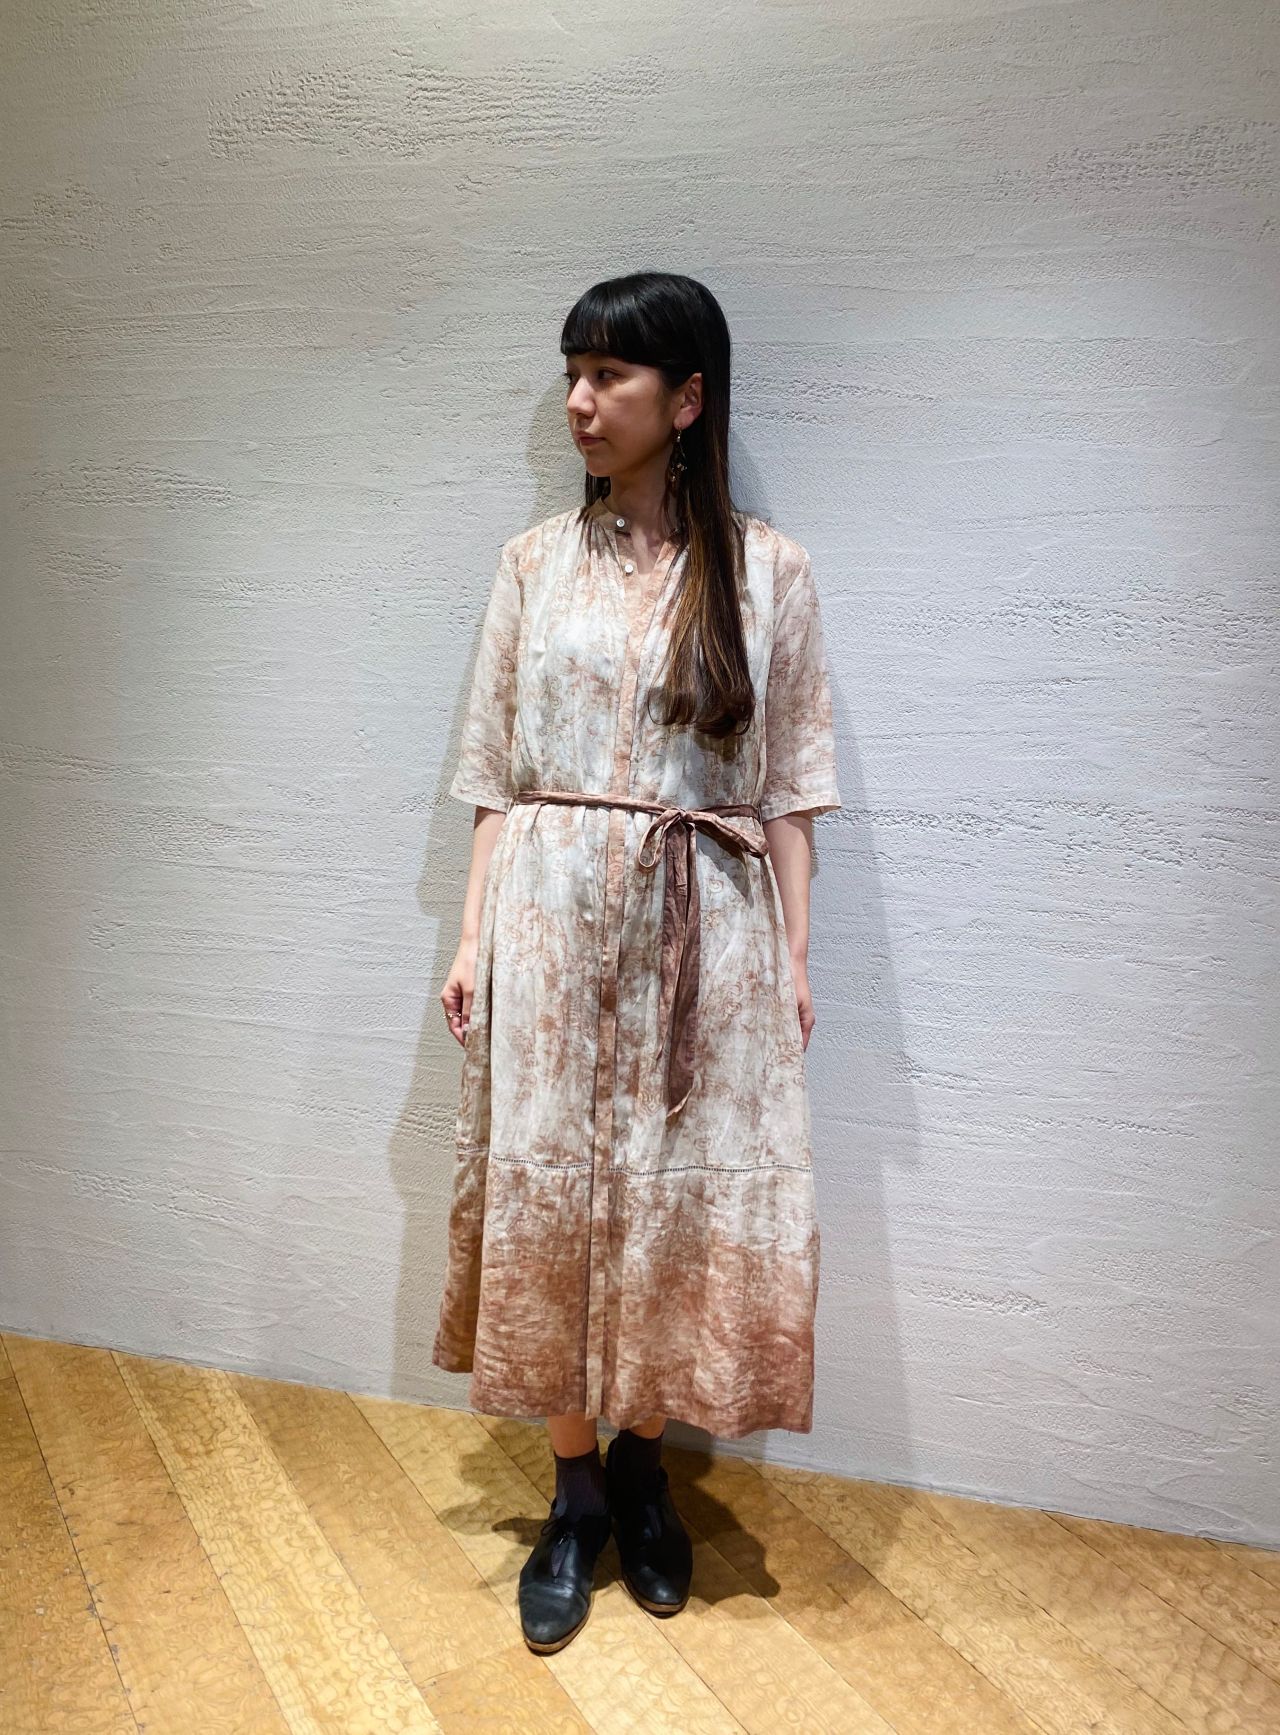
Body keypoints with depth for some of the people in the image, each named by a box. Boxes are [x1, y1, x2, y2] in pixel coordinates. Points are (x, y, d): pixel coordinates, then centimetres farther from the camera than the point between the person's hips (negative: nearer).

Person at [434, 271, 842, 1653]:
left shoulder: (767, 571, 1)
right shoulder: (535, 562, 5)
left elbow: (789, 785, 2)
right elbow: (495, 773, 5)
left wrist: (795, 954, 0)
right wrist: (473, 937, 0)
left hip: (703, 931, -1)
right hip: (552, 918, 1)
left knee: (684, 1200, 7)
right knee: (547, 1193, 6)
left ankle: (640, 1462, 32)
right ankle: (576, 1493, 26)